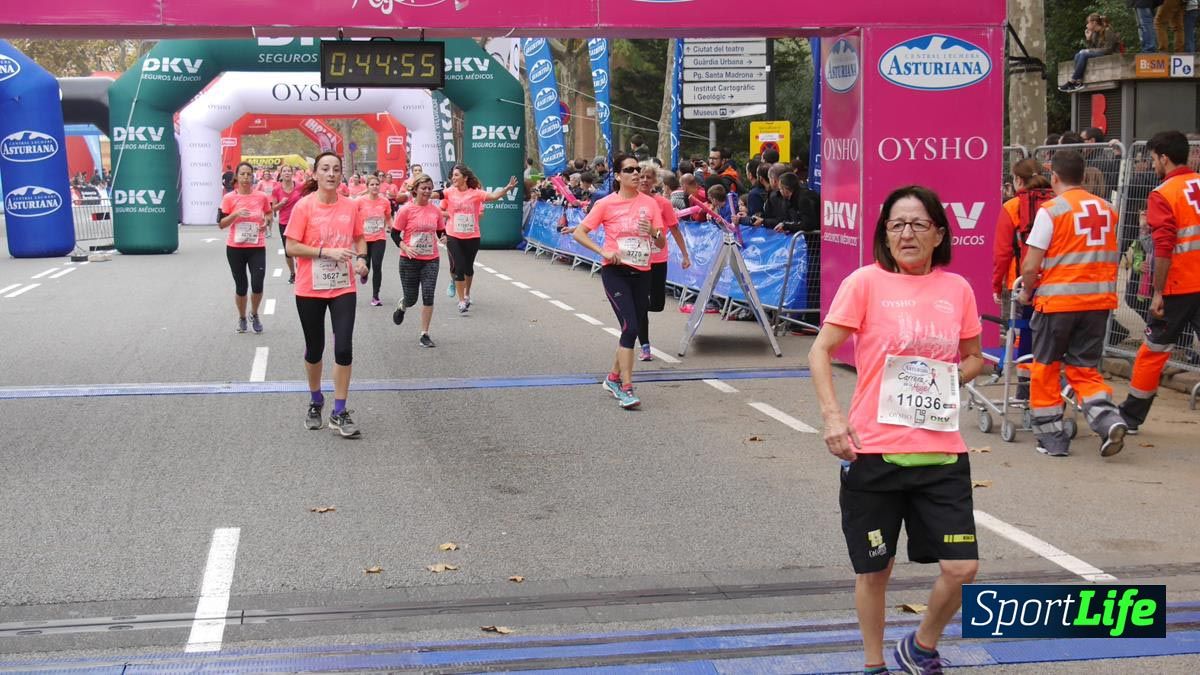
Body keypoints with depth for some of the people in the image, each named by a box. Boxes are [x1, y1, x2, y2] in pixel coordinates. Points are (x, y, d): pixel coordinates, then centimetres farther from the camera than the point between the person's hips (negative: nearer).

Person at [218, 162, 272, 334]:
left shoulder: (262, 197, 1)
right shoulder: (229, 198, -4)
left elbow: (269, 214, 18)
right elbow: (221, 224, -4)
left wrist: (266, 222, -3)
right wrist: (236, 214, -19)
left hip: (257, 247, 1)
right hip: (235, 248, -1)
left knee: (257, 285, -7)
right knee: (241, 286, 7)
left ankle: (254, 314, 22)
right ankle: (242, 318, 30)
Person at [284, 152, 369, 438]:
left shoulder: (351, 206, 0)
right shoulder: (304, 206, -9)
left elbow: (360, 238, 15)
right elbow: (292, 247, -11)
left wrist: (361, 258, -5)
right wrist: (326, 252, -21)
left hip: (343, 288, 2)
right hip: (310, 290, -2)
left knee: (344, 348, -6)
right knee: (314, 349, 11)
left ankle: (339, 413, 4)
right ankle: (315, 402, 35)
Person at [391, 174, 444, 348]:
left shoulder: (436, 211, 3)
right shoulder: (406, 210, -8)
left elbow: (441, 231, 15)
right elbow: (395, 234, -5)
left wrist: (444, 237, -8)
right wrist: (405, 247, -20)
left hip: (431, 260, 2)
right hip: (410, 260, -2)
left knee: (428, 296, -8)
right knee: (411, 298, 6)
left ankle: (424, 334, 3)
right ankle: (402, 306, 44)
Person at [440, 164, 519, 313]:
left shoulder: (475, 193, -5)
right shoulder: (449, 193, -4)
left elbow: (493, 196, -12)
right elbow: (440, 211, 4)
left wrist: (508, 188, -24)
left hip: (472, 237, 1)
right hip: (453, 237, -1)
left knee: (468, 267, 15)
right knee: (459, 267, -4)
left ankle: (467, 293, 41)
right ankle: (461, 301, 5)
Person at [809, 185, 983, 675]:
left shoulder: (957, 289, 5)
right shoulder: (866, 282, -4)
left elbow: (973, 358, 20)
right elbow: (821, 350, -4)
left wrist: (942, 382, 1)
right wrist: (832, 416, -16)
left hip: (942, 453, 3)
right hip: (873, 451, -2)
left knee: (962, 568, -2)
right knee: (874, 569, 9)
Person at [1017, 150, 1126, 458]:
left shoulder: (1051, 210, -9)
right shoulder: (1107, 209, 8)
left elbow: (1031, 265, -11)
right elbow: (1111, 257, 14)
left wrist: (1026, 291, 6)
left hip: (1058, 299, -5)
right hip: (1099, 300, 5)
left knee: (1045, 368, 11)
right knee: (1085, 368, 13)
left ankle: (1052, 437, 13)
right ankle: (1108, 419, -11)